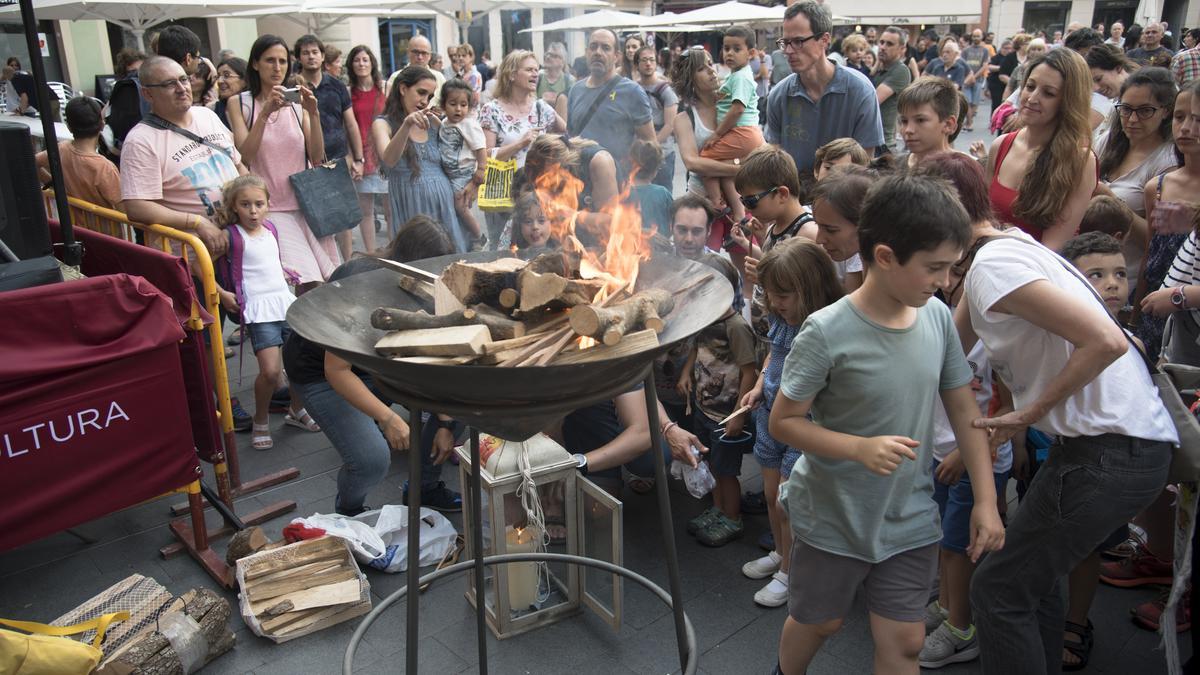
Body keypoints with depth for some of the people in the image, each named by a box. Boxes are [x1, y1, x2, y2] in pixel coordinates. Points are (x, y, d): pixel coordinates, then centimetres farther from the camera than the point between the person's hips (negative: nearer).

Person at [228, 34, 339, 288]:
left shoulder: (297, 102, 9)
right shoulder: (240, 103, 3)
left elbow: (317, 156, 2)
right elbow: (244, 156, -9)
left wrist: (313, 113, -12)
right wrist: (265, 113, -18)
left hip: (307, 202, 3)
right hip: (270, 207, -3)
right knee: (310, 281, -19)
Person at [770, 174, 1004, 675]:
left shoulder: (938, 318, -8)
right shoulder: (827, 333, -23)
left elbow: (964, 411, 2)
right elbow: (783, 422, -16)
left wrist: (985, 500, -1)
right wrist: (860, 448, -30)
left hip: (910, 519, 4)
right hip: (833, 518, -3)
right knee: (819, 622, 19)